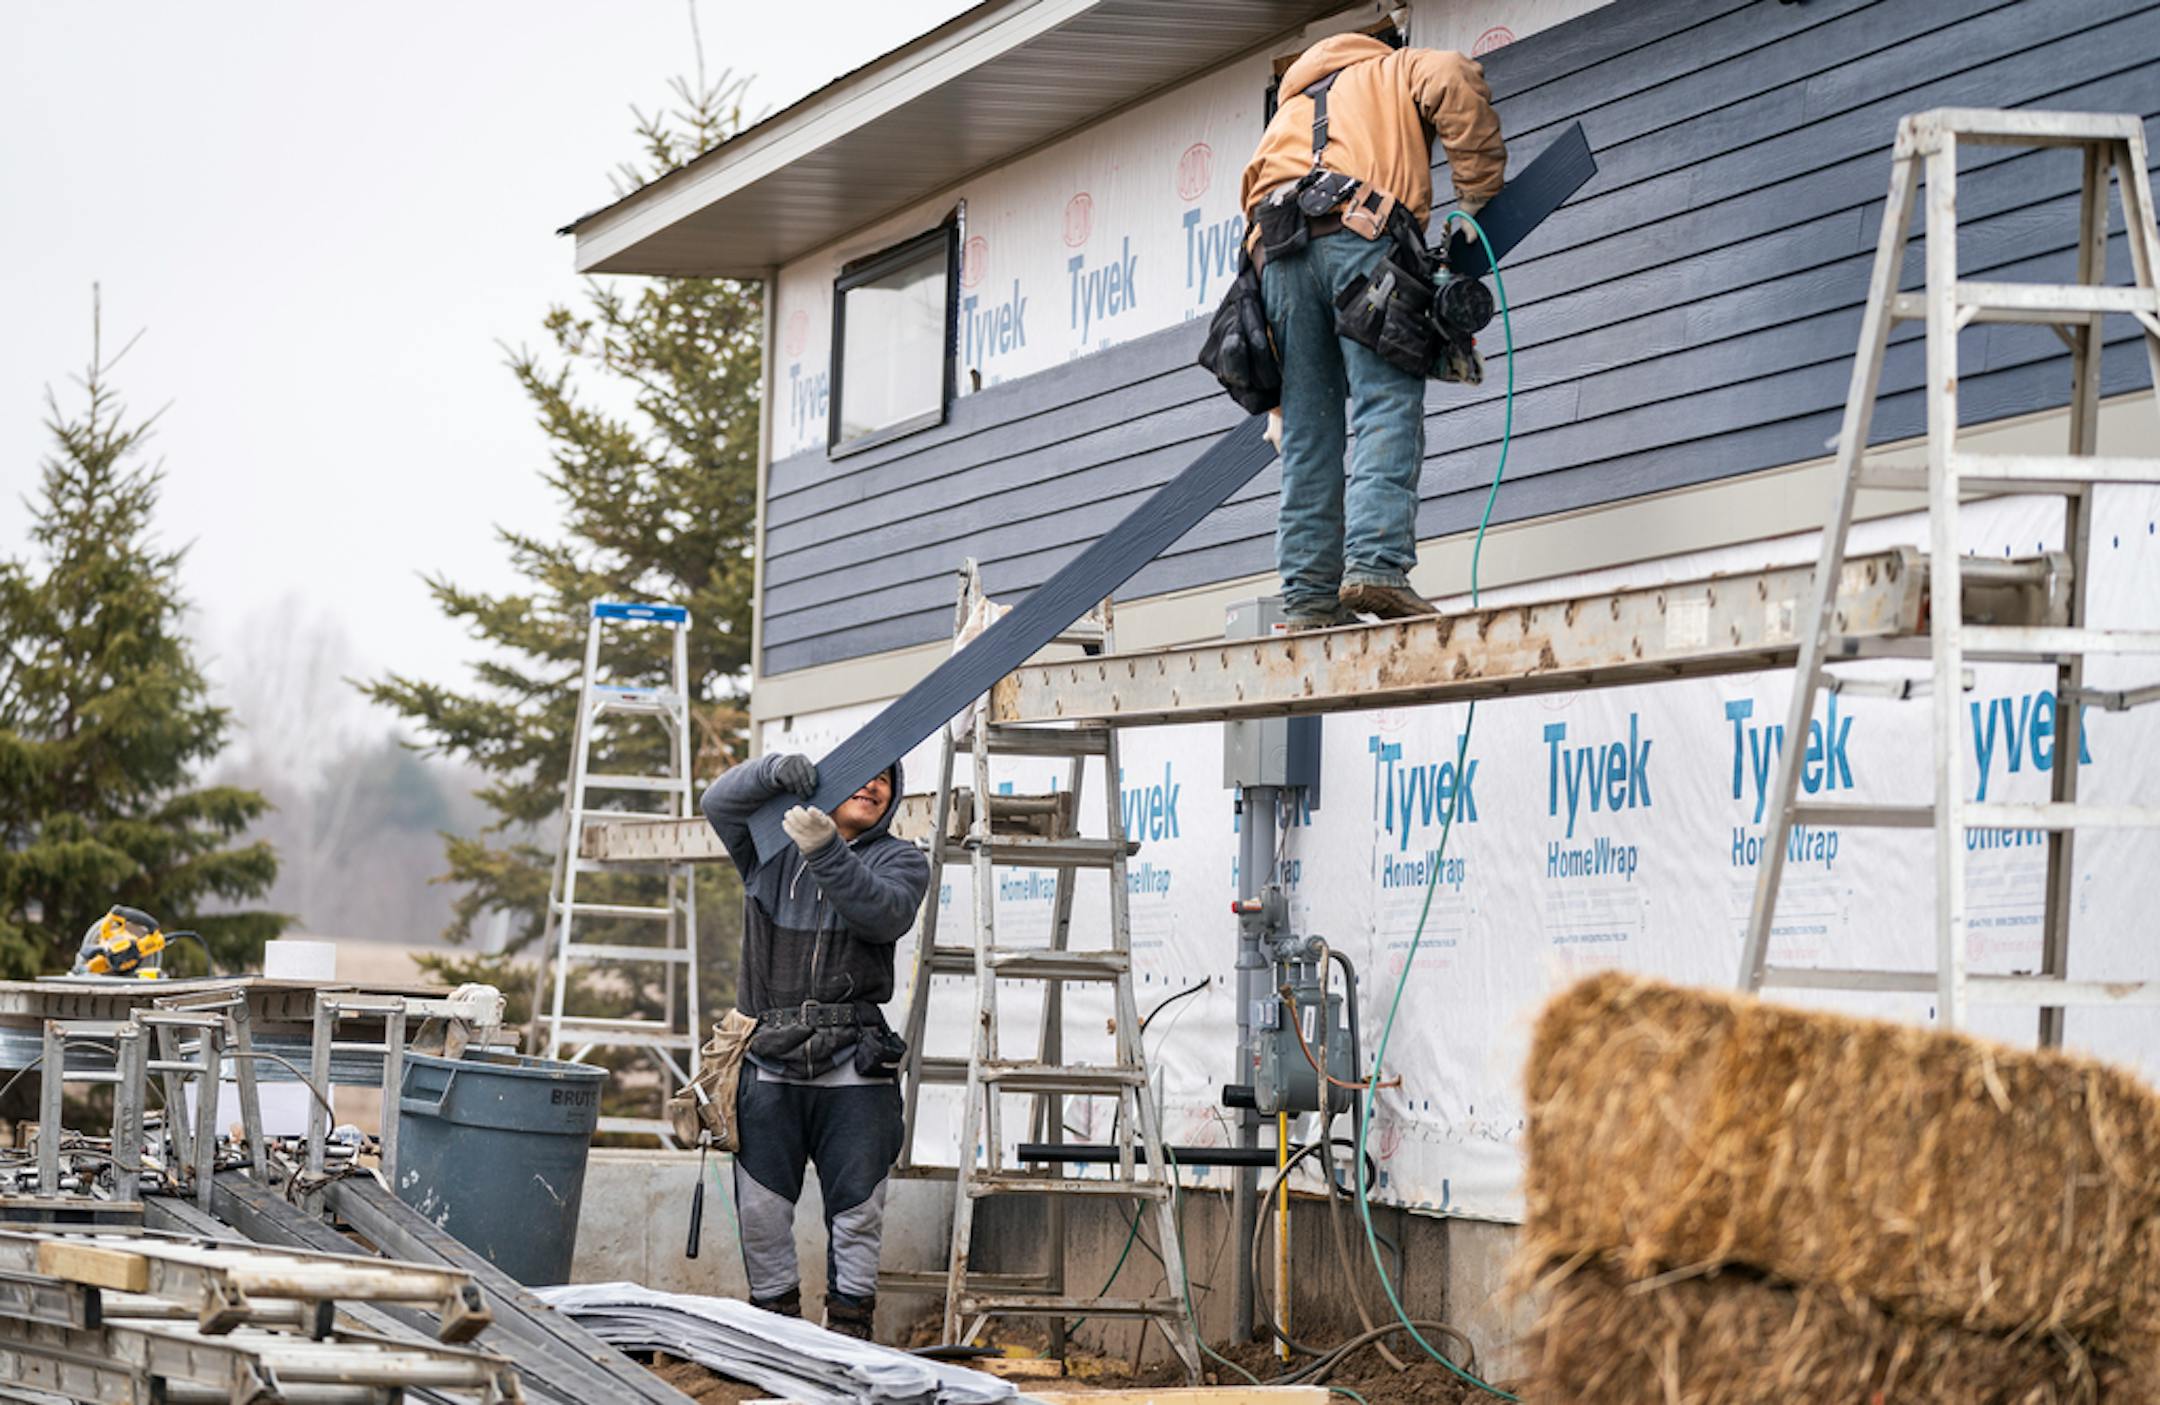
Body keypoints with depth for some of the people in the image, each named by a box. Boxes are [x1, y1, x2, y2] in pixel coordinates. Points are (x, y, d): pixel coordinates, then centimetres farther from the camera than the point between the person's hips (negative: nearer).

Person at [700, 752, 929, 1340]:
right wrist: (774, 772, -19)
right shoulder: (772, 848, 14)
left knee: (857, 1207, 1)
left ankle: (849, 1325, 11)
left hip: (854, 1070, -1)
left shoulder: (900, 860, 9)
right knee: (762, 1209, 1)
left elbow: (884, 914, -11)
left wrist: (827, 853, -24)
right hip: (769, 1065, 1)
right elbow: (720, 802, -2)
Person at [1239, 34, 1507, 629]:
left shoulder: (1288, 112, 40)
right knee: (1389, 412, -13)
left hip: (1277, 250, 5)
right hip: (1361, 232, -5)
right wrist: (1476, 195, 6)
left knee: (1308, 436, 4)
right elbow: (1453, 81, 0)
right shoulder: (1394, 71, 27)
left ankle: (1309, 594, -4)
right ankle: (1375, 564, -30)